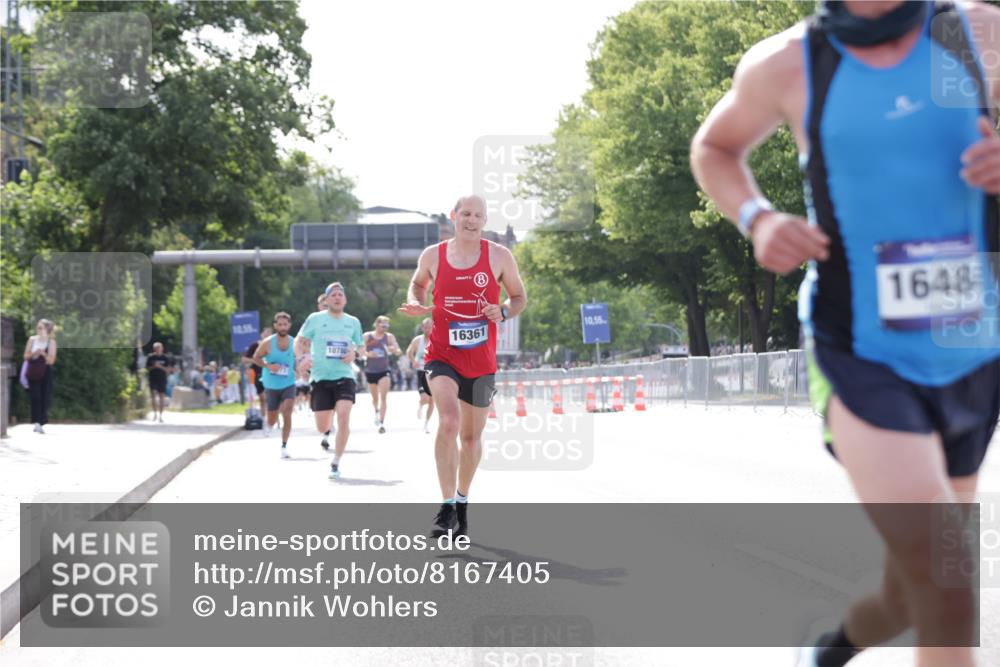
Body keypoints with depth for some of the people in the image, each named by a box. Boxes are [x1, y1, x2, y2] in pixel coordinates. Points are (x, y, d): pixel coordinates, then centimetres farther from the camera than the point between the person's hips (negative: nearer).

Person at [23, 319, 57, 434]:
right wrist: (34, 354, -14)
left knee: (44, 398, -3)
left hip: (45, 373, -1)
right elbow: (26, 356, 5)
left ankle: (41, 424, 4)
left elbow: (51, 360, -6)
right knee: (35, 396, -7)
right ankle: (37, 422, -9)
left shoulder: (51, 342, -1)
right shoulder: (32, 340, 5)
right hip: (33, 373, 1)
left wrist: (43, 354, -22)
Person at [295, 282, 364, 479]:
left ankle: (335, 464, -9)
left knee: (343, 416, -21)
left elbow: (361, 346, 19)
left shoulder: (353, 322, 9)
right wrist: (301, 358, -12)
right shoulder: (315, 319, 2)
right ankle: (328, 431, 42)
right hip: (320, 377, 0)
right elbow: (299, 340, 8)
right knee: (321, 427, 0)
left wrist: (355, 353, -4)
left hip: (344, 376, 0)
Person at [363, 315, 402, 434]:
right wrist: (368, 354, -23)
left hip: (384, 371, -1)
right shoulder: (367, 336, -1)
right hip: (370, 371, 1)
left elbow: (398, 351, -7)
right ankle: (377, 412, 48)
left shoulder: (389, 337, -1)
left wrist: (394, 350, -30)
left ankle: (381, 423, -20)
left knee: (383, 396, -16)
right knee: (375, 397, 15)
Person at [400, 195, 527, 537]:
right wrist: (415, 304, -2)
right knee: (449, 423, -24)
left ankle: (462, 502, 35)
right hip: (442, 355, -2)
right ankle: (447, 506, -19)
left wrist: (504, 312, -13)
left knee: (472, 435, 14)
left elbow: (519, 296, 8)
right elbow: (418, 283, 19)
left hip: (481, 359, 2)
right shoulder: (433, 255, -1)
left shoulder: (499, 256, -2)